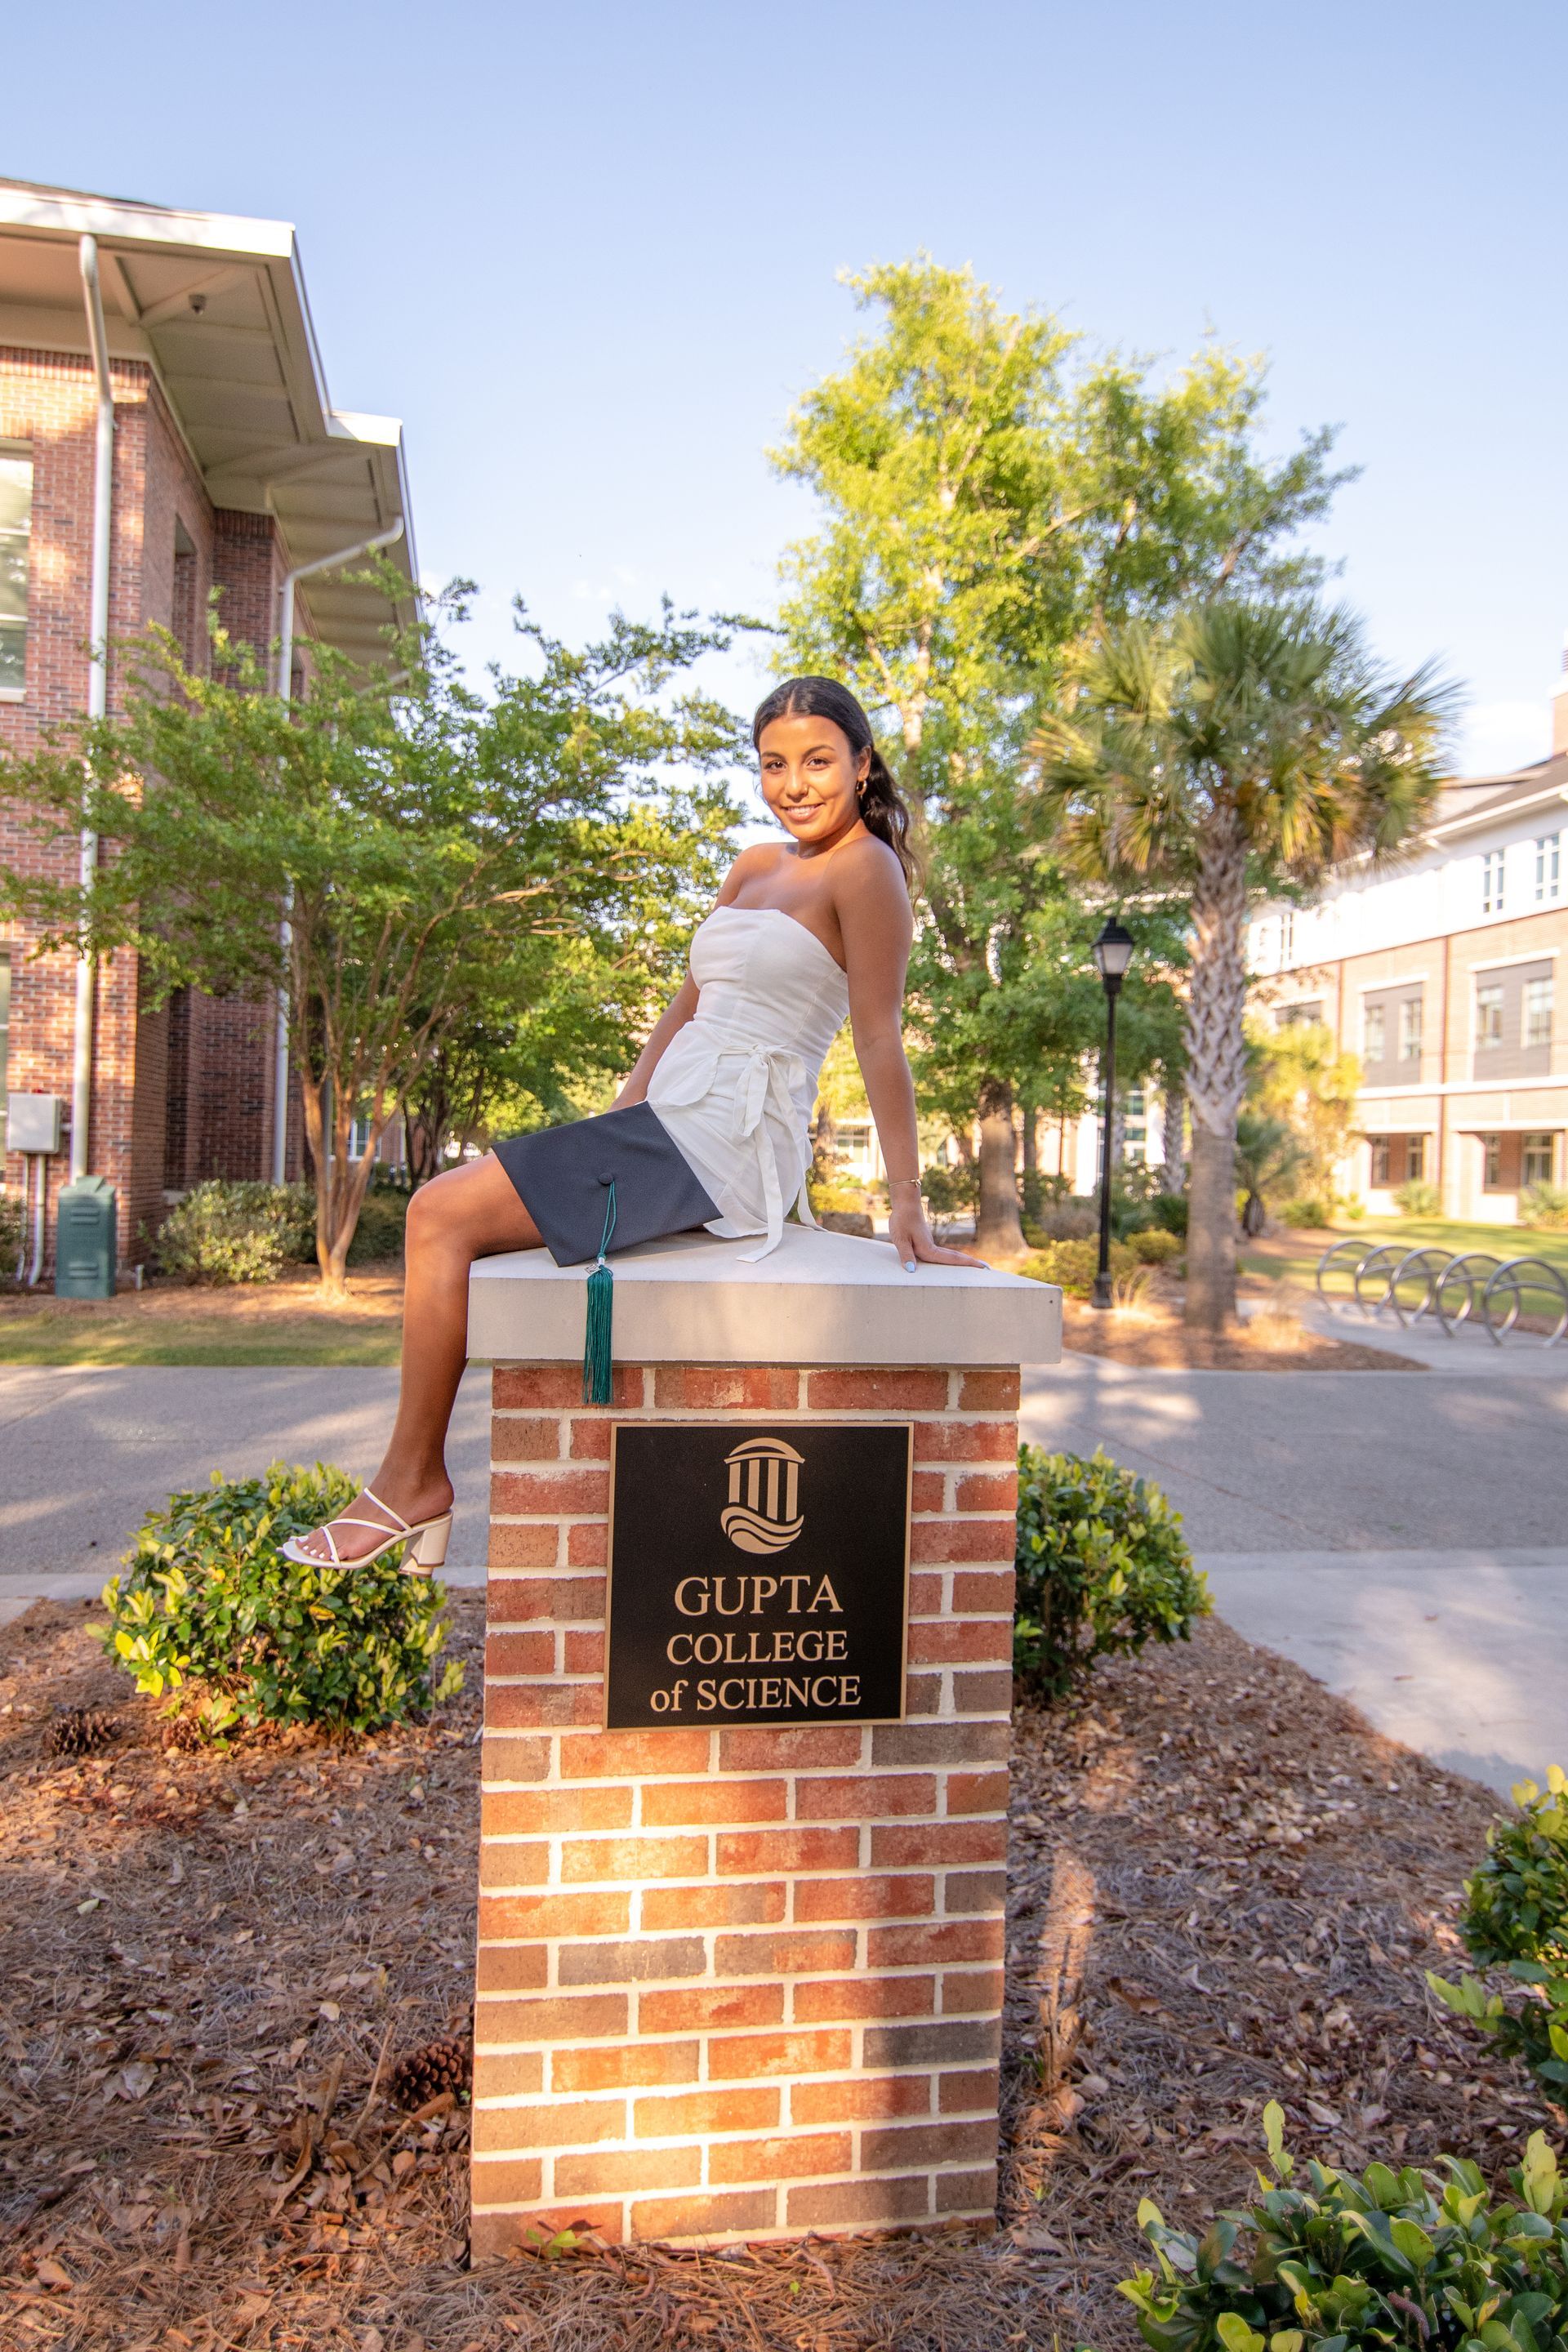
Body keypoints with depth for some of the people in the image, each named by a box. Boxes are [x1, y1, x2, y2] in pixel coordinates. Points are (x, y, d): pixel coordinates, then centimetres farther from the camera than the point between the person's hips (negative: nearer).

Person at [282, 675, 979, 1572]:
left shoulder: (866, 868, -4)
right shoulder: (755, 867, 20)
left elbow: (881, 1038, -11)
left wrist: (907, 1202, -13)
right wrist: (615, 1128, 16)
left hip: (724, 1145, -9)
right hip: (672, 1123, 9)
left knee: (444, 1215, -11)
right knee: (442, 1209, 6)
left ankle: (413, 1480, 2)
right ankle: (419, 1487, 7)